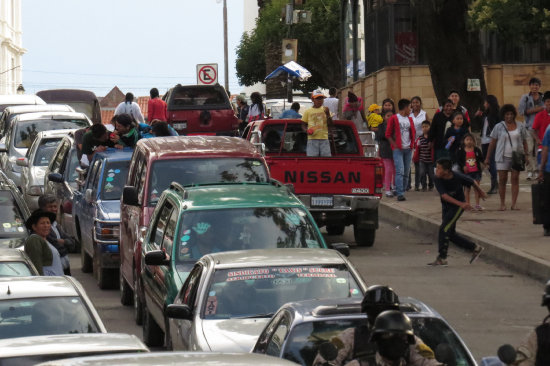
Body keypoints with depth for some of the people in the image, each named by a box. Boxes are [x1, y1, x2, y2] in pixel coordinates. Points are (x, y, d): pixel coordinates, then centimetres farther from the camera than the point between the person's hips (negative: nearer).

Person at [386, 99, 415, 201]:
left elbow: (413, 133, 24)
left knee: (406, 172, 5)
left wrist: (412, 144, 9)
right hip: (398, 149, -6)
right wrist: (395, 145, -10)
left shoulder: (409, 119, 16)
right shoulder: (394, 119, -2)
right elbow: (388, 134, -3)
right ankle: (400, 194, -19)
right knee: (400, 171, -15)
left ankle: (402, 192, 11)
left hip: (408, 149, 6)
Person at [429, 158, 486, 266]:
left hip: (457, 207, -5)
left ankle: (442, 259, -13)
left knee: (444, 229, -17)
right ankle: (475, 248, 24)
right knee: (451, 234, 9)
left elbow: (473, 182, -3)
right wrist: (460, 204, -37)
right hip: (446, 206, 5)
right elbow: (444, 196, -25)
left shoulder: (458, 177, -22)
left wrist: (481, 192, 17)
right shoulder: (437, 179, -17)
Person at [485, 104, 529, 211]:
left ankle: (514, 203, -1)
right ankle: (502, 204, 5)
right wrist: (487, 158, 3)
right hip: (503, 157, -1)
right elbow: (492, 142, 5)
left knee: (515, 179, -2)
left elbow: (524, 142, 11)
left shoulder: (520, 126, 6)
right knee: (502, 179, -2)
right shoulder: (499, 127, 2)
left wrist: (526, 155, 3)